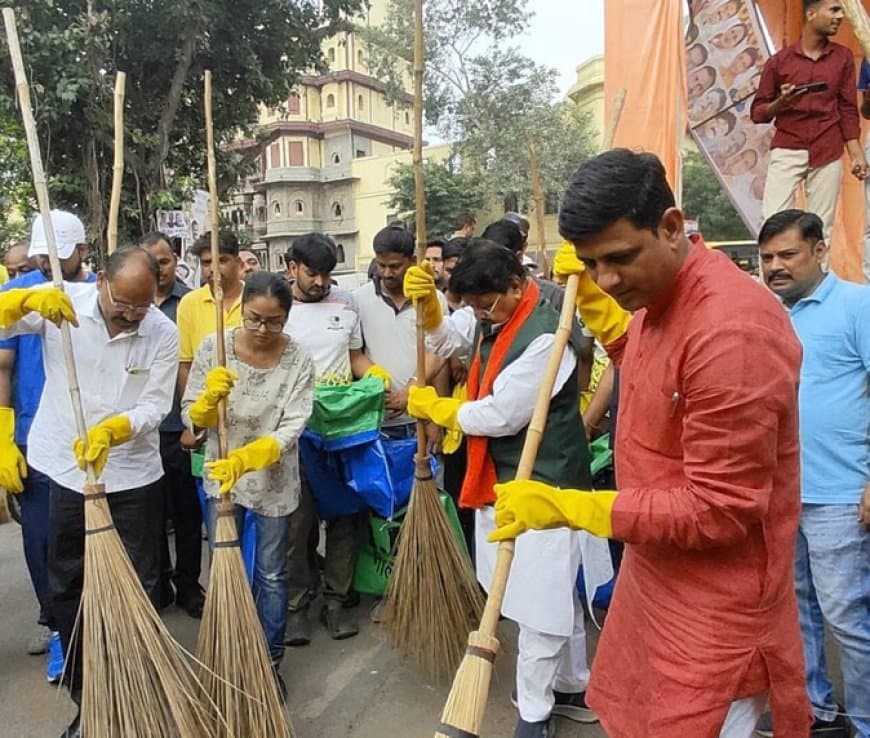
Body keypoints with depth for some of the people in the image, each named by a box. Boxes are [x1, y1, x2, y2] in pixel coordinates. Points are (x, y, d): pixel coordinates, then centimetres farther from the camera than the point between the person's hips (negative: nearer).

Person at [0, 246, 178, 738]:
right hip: (68, 473, 1)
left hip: (135, 478, -1)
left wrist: (110, 430, -28)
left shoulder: (164, 333, -9)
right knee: (68, 588, 12)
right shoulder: (62, 305, -8)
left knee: (139, 589, 8)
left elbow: (155, 406, -11)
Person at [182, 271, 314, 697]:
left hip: (274, 480, -1)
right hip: (220, 474, 2)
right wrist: (210, 397, -30)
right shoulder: (213, 348, -12)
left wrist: (244, 460, -36)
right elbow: (192, 418, -8)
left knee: (271, 574, 12)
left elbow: (291, 430, -20)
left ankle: (270, 662, 31)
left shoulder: (299, 360, -15)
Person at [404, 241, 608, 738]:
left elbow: (498, 415, -23)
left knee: (541, 602, 6)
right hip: (505, 476, 9)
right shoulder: (491, 317, 3)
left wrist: (435, 408, -7)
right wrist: (427, 304, -3)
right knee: (556, 595, 23)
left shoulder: (546, 338, -25)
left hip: (541, 484, -9)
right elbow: (445, 340, 18)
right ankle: (574, 689, 42)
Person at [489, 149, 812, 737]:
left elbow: (719, 511, -25)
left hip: (713, 608, -8)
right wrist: (590, 295, 9)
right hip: (657, 574, 9)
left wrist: (567, 507, -22)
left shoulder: (732, 329, -28)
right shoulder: (657, 293, 2)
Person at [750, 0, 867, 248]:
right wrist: (780, 103, -15)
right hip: (787, 151, -2)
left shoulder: (843, 57, 10)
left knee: (821, 227, 0)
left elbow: (848, 110, 10)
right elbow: (757, 112, 6)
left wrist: (857, 154, 3)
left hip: (828, 155, 2)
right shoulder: (779, 60, 4)